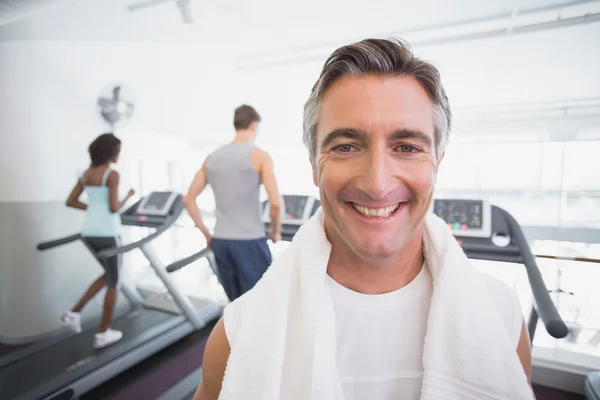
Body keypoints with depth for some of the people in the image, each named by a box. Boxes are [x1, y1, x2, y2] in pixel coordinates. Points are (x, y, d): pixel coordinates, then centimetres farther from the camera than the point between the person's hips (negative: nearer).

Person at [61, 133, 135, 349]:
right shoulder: (113, 174, -13)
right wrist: (128, 196, -1)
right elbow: (114, 208, -19)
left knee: (109, 276, 26)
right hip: (107, 234, -8)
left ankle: (74, 313, 17)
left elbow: (70, 201, 12)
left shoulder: (86, 173, 11)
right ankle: (103, 333, 17)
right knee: (113, 283, 9)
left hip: (88, 232, 8)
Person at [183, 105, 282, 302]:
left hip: (220, 241, 6)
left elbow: (188, 199, 10)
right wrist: (275, 232, 3)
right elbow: (275, 203, -14)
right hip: (250, 241, -5)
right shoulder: (260, 156, -7)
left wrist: (206, 234, 15)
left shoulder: (212, 158, 9)